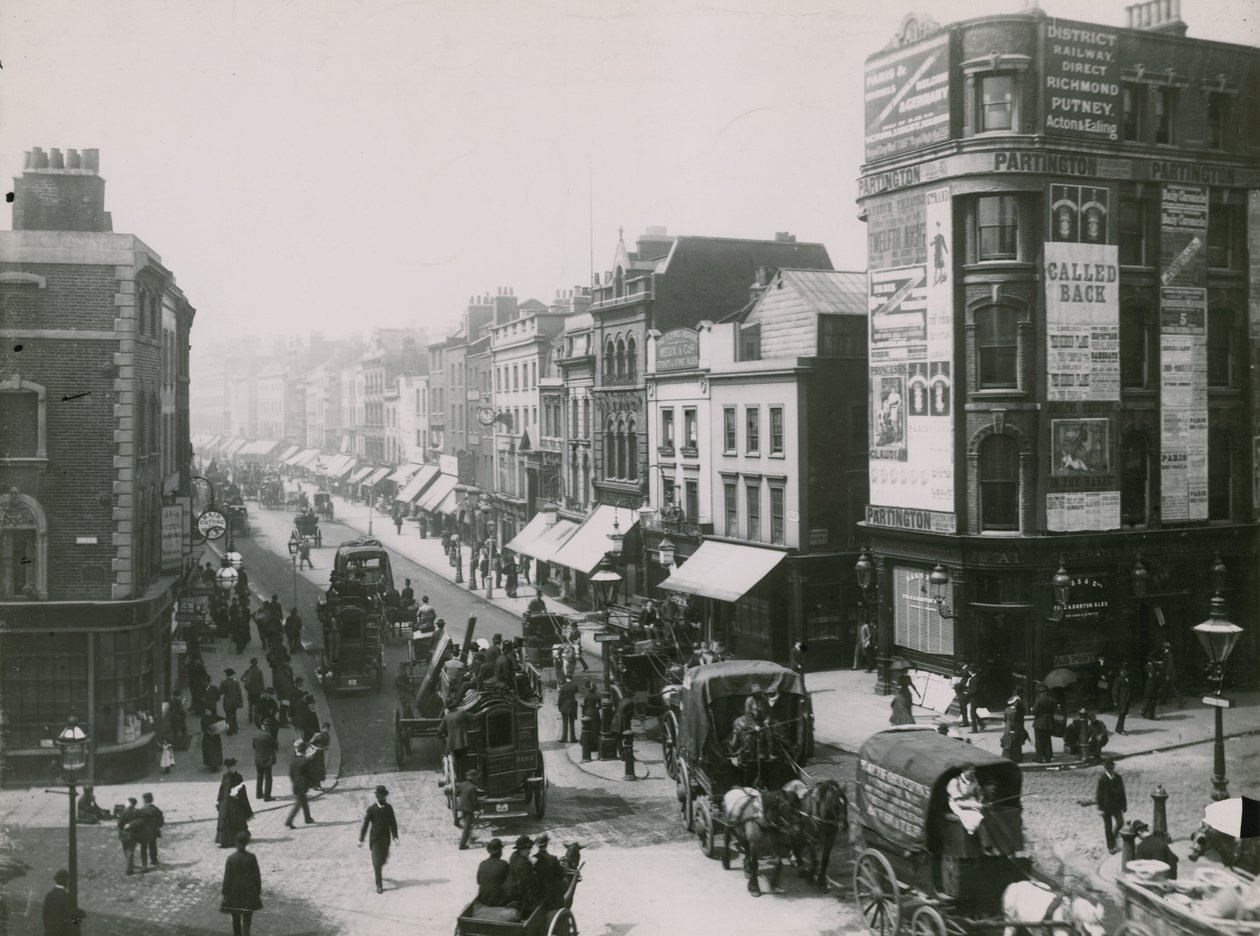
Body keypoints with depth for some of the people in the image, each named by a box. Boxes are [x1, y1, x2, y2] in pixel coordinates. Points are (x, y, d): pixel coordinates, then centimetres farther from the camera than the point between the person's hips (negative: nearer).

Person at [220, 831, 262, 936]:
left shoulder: (231, 858, -12)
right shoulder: (251, 858, -12)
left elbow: (227, 877, -8)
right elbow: (257, 876, -5)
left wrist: (225, 893, 0)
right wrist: (258, 890, 7)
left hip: (234, 892, 1)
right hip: (248, 891, -1)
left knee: (236, 917, 19)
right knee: (247, 918, 6)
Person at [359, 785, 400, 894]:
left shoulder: (389, 808, 2)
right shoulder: (371, 809, -8)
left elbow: (393, 823, 4)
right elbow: (365, 824, -5)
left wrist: (395, 836, -6)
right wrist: (361, 840, -5)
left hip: (386, 838, 4)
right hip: (375, 839, -4)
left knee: (384, 859, 13)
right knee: (377, 862, -6)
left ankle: (375, 869, 46)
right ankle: (379, 885, -1)